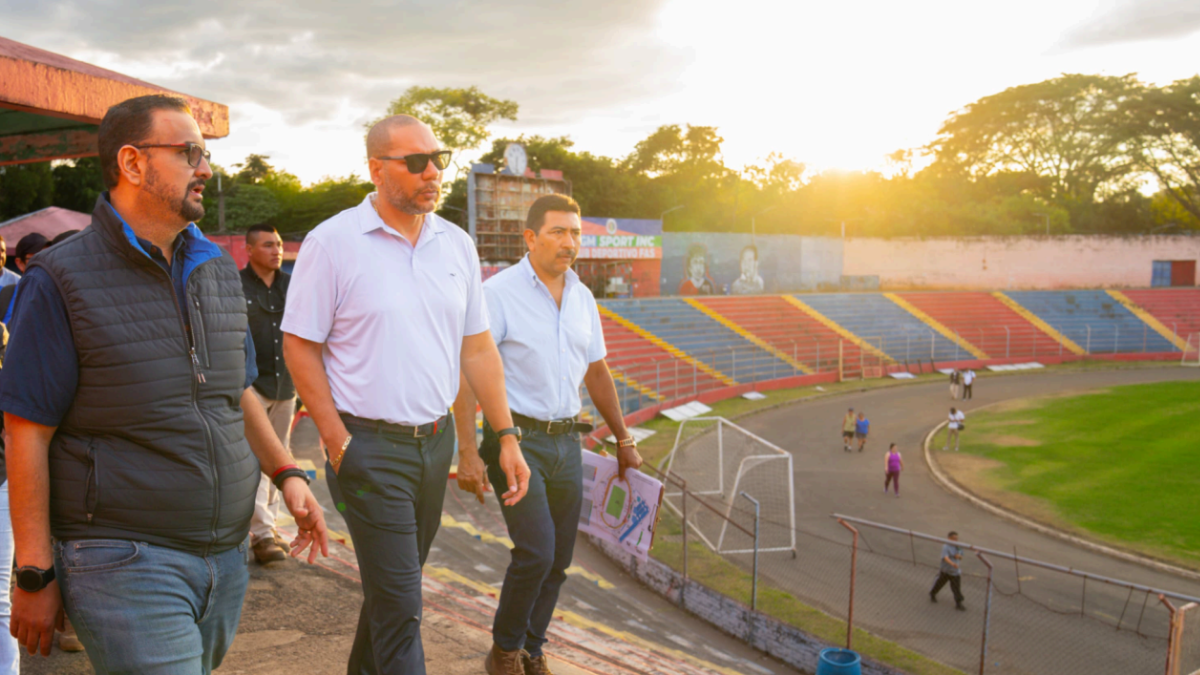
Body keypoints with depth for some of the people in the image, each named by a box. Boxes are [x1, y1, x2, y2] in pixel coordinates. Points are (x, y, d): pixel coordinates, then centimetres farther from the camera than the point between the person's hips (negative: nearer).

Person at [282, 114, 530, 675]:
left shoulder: (457, 245, 7)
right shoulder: (332, 242, -8)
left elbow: (478, 348, 10)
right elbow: (299, 347, -6)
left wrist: (506, 436, 6)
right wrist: (339, 442, -11)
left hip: (437, 439, 6)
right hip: (370, 445, -5)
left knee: (395, 581, 20)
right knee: (399, 604, -5)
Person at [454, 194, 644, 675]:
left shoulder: (583, 298, 10)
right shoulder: (498, 293, -10)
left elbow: (597, 372, 20)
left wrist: (623, 440, 23)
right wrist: (468, 452, -20)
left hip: (566, 441, 6)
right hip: (516, 439, -6)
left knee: (558, 561, 9)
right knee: (536, 553, -12)